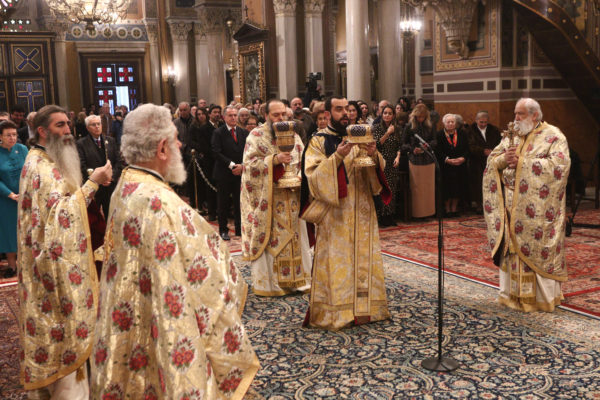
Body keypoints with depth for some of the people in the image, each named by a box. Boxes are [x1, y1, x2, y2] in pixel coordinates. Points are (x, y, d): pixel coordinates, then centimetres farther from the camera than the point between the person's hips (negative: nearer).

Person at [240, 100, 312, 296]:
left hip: (291, 198, 4)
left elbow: (303, 161, 13)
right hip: (266, 198, -4)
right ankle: (267, 282, 9)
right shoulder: (256, 136, -1)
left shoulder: (293, 135, 12)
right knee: (268, 239, -1)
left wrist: (300, 177, -7)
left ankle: (296, 278, 19)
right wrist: (275, 159, -20)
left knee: (294, 236, 8)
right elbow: (249, 163, -10)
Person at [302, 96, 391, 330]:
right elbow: (314, 176, -13)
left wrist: (374, 156, -15)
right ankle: (334, 312, 5)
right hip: (333, 213, -5)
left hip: (360, 211, 5)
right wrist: (337, 157, -25)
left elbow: (378, 170, 7)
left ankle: (364, 307, 19)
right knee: (335, 262, -4)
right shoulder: (319, 142, -2)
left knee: (363, 257, 8)